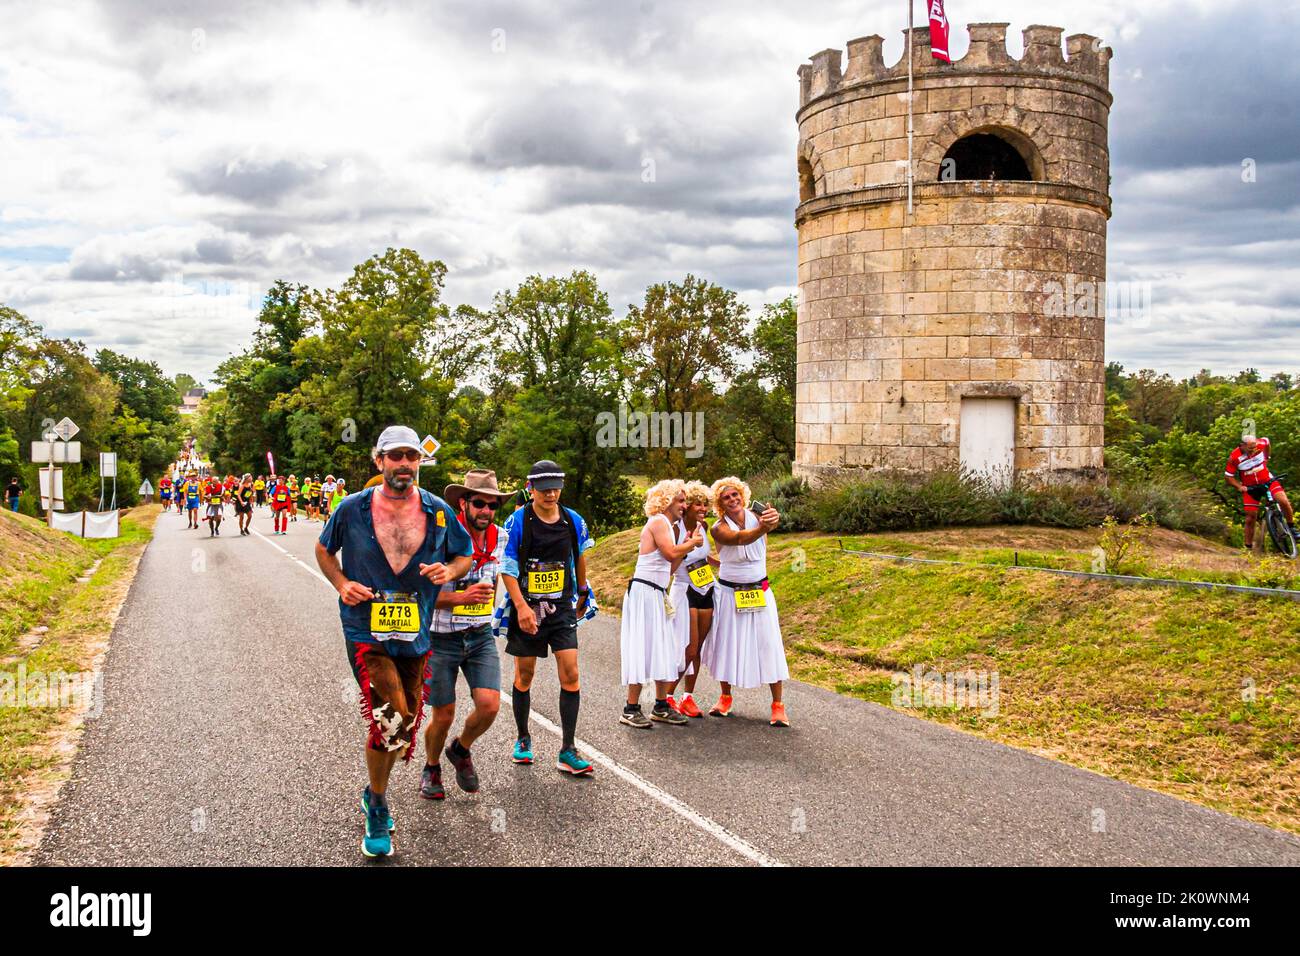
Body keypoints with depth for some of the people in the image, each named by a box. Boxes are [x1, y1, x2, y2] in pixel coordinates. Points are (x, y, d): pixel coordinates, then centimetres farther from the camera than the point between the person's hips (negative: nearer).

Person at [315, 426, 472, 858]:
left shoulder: (438, 511, 0)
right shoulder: (353, 509, -5)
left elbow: (466, 554, 12)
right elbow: (324, 550, 11)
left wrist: (449, 570, -10)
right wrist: (342, 584, -6)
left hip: (415, 634, 4)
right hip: (365, 630, -3)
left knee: (406, 726, 14)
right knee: (391, 719, -17)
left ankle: (374, 792, 42)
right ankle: (377, 807, 7)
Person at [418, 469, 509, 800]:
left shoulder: (500, 538, -1)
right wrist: (461, 597, -29)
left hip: (481, 636, 4)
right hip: (441, 638, -4)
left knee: (489, 705, -12)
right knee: (443, 717, 5)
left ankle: (460, 749, 21)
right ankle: (431, 768, 36)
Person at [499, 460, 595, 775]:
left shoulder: (573, 521, 2)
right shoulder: (519, 521, -8)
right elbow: (507, 569, -9)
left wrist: (583, 593, 27)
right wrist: (521, 606, -19)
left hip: (562, 608, 2)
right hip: (527, 608, -2)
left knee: (570, 674, -7)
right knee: (524, 676, 9)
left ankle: (568, 752, -1)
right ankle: (523, 740, 29)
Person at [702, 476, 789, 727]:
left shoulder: (756, 516, -2)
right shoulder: (719, 528, -13)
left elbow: (770, 522, -20)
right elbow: (739, 538, -32)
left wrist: (773, 518, -43)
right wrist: (763, 528, -50)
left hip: (759, 592, 0)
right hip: (729, 593, 0)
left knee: (768, 644, -4)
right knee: (728, 643, 8)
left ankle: (778, 705, 2)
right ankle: (725, 698, 27)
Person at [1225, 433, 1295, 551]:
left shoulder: (1261, 444, -18)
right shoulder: (1234, 457, -23)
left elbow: (1267, 442, 10)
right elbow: (1228, 476, -11)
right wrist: (1240, 487, -21)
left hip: (1267, 480, 1)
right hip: (1249, 487, -1)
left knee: (1284, 501, -22)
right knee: (1250, 518, 0)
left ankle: (1292, 527, 2)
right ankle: (1249, 546, 14)